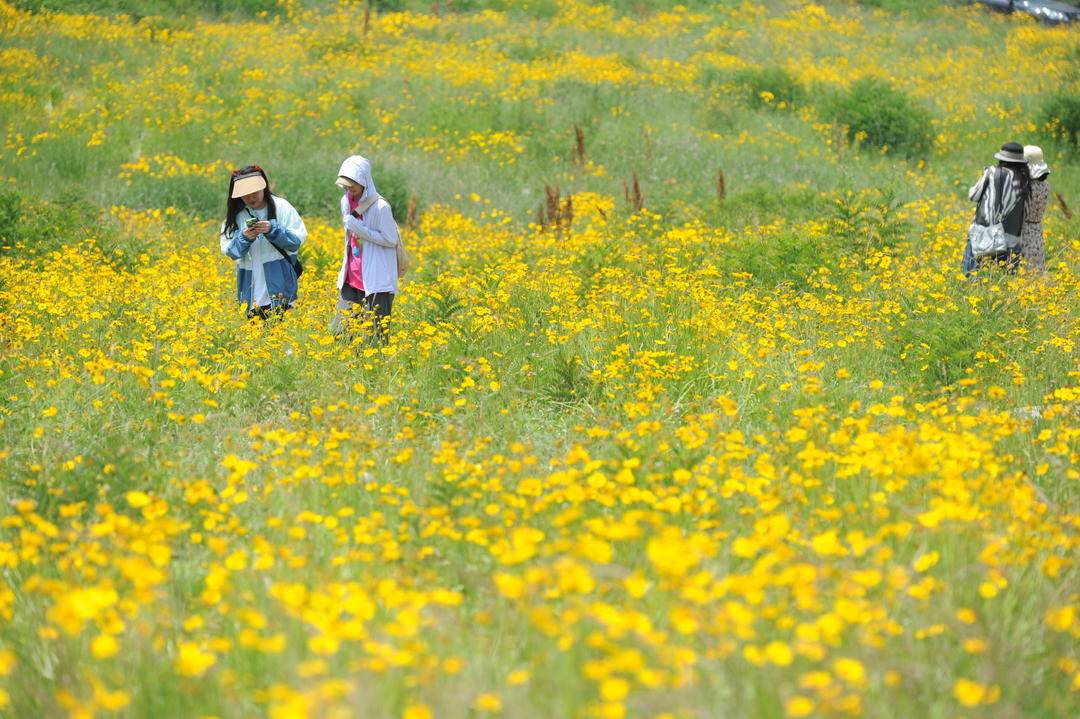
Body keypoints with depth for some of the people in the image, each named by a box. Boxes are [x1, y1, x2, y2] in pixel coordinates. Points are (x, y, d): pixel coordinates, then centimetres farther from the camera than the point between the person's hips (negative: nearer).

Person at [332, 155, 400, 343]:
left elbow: (391, 240, -12)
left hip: (377, 282, -7)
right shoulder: (346, 202, 7)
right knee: (339, 332, 3)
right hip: (351, 280, 7)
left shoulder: (380, 207, -14)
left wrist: (360, 229, -18)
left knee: (377, 336, -3)